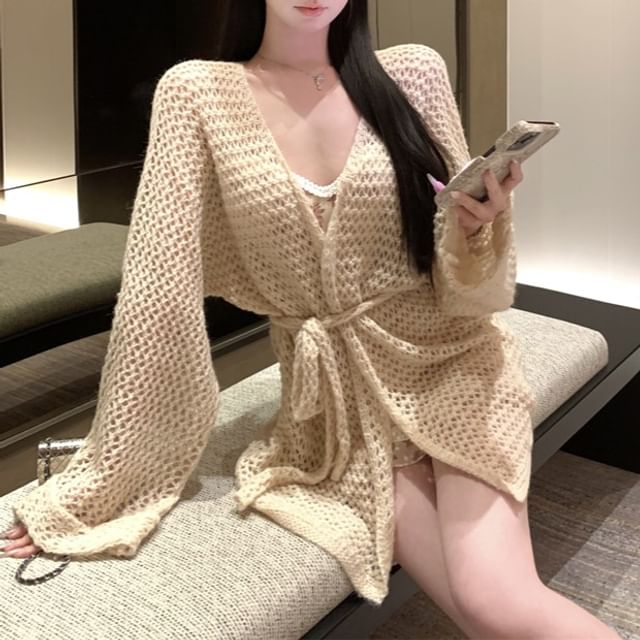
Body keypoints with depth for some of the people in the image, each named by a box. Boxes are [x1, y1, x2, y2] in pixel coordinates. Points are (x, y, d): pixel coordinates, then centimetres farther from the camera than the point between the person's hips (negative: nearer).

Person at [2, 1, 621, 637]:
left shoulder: (413, 72, -3)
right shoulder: (197, 94, -5)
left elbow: (463, 287, 0)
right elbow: (158, 292, -8)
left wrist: (477, 225, -23)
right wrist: (98, 479, -9)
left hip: (448, 366, 0)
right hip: (337, 402, 0)